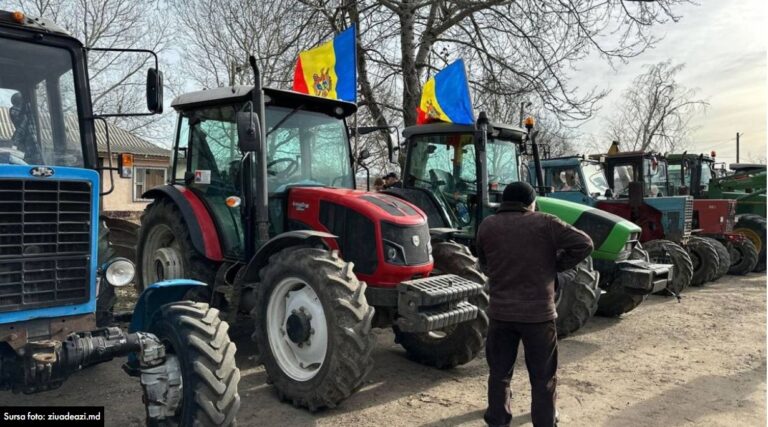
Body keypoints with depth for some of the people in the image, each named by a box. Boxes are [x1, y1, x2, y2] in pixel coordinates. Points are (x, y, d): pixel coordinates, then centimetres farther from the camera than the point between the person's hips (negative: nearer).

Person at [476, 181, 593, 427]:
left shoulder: (487, 226, 2)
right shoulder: (544, 223, -5)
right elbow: (584, 244, -6)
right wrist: (557, 265, 3)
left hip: (500, 312, 2)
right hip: (538, 313, -2)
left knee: (499, 373, 16)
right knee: (543, 377, 13)